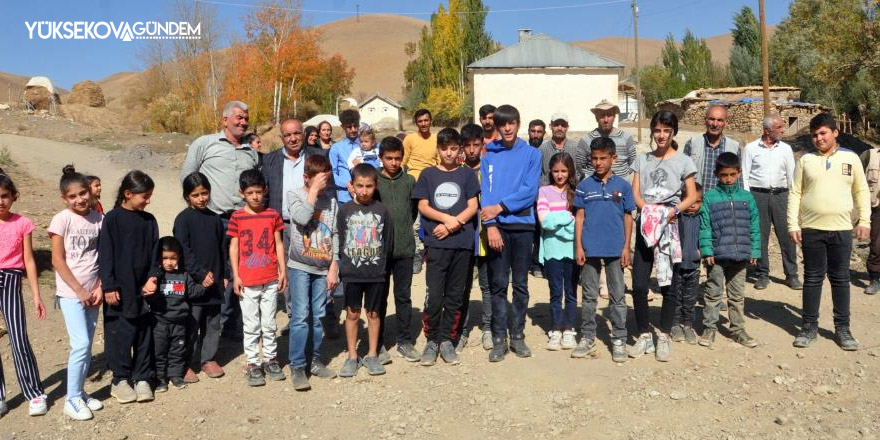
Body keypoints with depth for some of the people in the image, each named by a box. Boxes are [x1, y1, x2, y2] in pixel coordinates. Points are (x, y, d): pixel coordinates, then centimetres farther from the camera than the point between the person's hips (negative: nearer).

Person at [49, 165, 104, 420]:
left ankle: (80, 393, 24)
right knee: (81, 344, -9)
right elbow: (58, 261, -9)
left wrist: (100, 288, -5)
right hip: (70, 292, -4)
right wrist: (79, 290, -11)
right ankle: (72, 400, 5)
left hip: (93, 292, 4)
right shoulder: (62, 220, -9)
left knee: (87, 346, 10)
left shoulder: (99, 219, 2)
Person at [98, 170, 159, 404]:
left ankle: (142, 378, 21)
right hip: (120, 290, -4)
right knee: (119, 335, 3)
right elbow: (105, 255, -7)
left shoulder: (149, 220, 6)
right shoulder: (112, 219, -6)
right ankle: (120, 380, 17)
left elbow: (155, 253, 8)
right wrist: (109, 286, -11)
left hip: (143, 289, 4)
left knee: (144, 334, 10)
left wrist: (152, 278, -5)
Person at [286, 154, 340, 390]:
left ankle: (314, 360, 21)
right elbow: (302, 217, -22)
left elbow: (334, 236, 6)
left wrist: (334, 269, 2)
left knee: (319, 316, 8)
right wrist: (314, 191, -14)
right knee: (300, 316, -7)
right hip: (300, 266, -3)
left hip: (323, 268, 3)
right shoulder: (295, 195, -1)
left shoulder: (331, 201, 6)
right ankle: (297, 366, 1)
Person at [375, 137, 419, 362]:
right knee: (380, 297, 9)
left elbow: (414, 209, 13)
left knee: (404, 296, 9)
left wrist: (405, 227, 7)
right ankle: (378, 342, 19)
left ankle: (405, 341, 19)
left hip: (405, 248, 2)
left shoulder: (409, 181, 6)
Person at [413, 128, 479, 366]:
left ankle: (446, 341, 17)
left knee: (454, 296, 7)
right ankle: (431, 341, 11)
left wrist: (451, 225, -9)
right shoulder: (428, 174, 8)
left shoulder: (467, 174, 10)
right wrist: (447, 218, -11)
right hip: (436, 243, -1)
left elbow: (472, 207, 4)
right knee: (434, 296, -5)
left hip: (462, 242, 1)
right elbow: (423, 206, 3)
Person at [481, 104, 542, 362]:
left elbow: (530, 191, -6)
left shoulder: (532, 154, 4)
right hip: (497, 227, 0)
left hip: (523, 225, 0)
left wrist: (500, 207, -13)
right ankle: (499, 339, 11)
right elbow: (485, 191, -1)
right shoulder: (488, 155, 6)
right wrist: (490, 224, -12)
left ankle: (518, 336, 18)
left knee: (521, 285, 8)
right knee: (498, 285, 3)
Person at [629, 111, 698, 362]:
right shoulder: (642, 160, 11)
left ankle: (664, 337, 17)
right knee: (639, 285, -2)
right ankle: (644, 335, 13)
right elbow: (636, 194, 5)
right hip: (646, 226, 2)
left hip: (671, 228, -2)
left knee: (668, 284, 3)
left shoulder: (683, 161, 4)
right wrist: (650, 210, -14)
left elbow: (691, 196, 0)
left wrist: (673, 211, -18)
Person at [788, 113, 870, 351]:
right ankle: (809, 326, 15)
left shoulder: (851, 158, 5)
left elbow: (861, 191, 9)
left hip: (841, 229, 1)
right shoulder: (805, 160, 3)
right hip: (811, 229, 0)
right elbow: (795, 193, 2)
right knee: (812, 278, 6)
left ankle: (842, 328, 17)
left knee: (841, 278, 7)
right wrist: (793, 225, -4)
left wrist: (865, 220, 2)